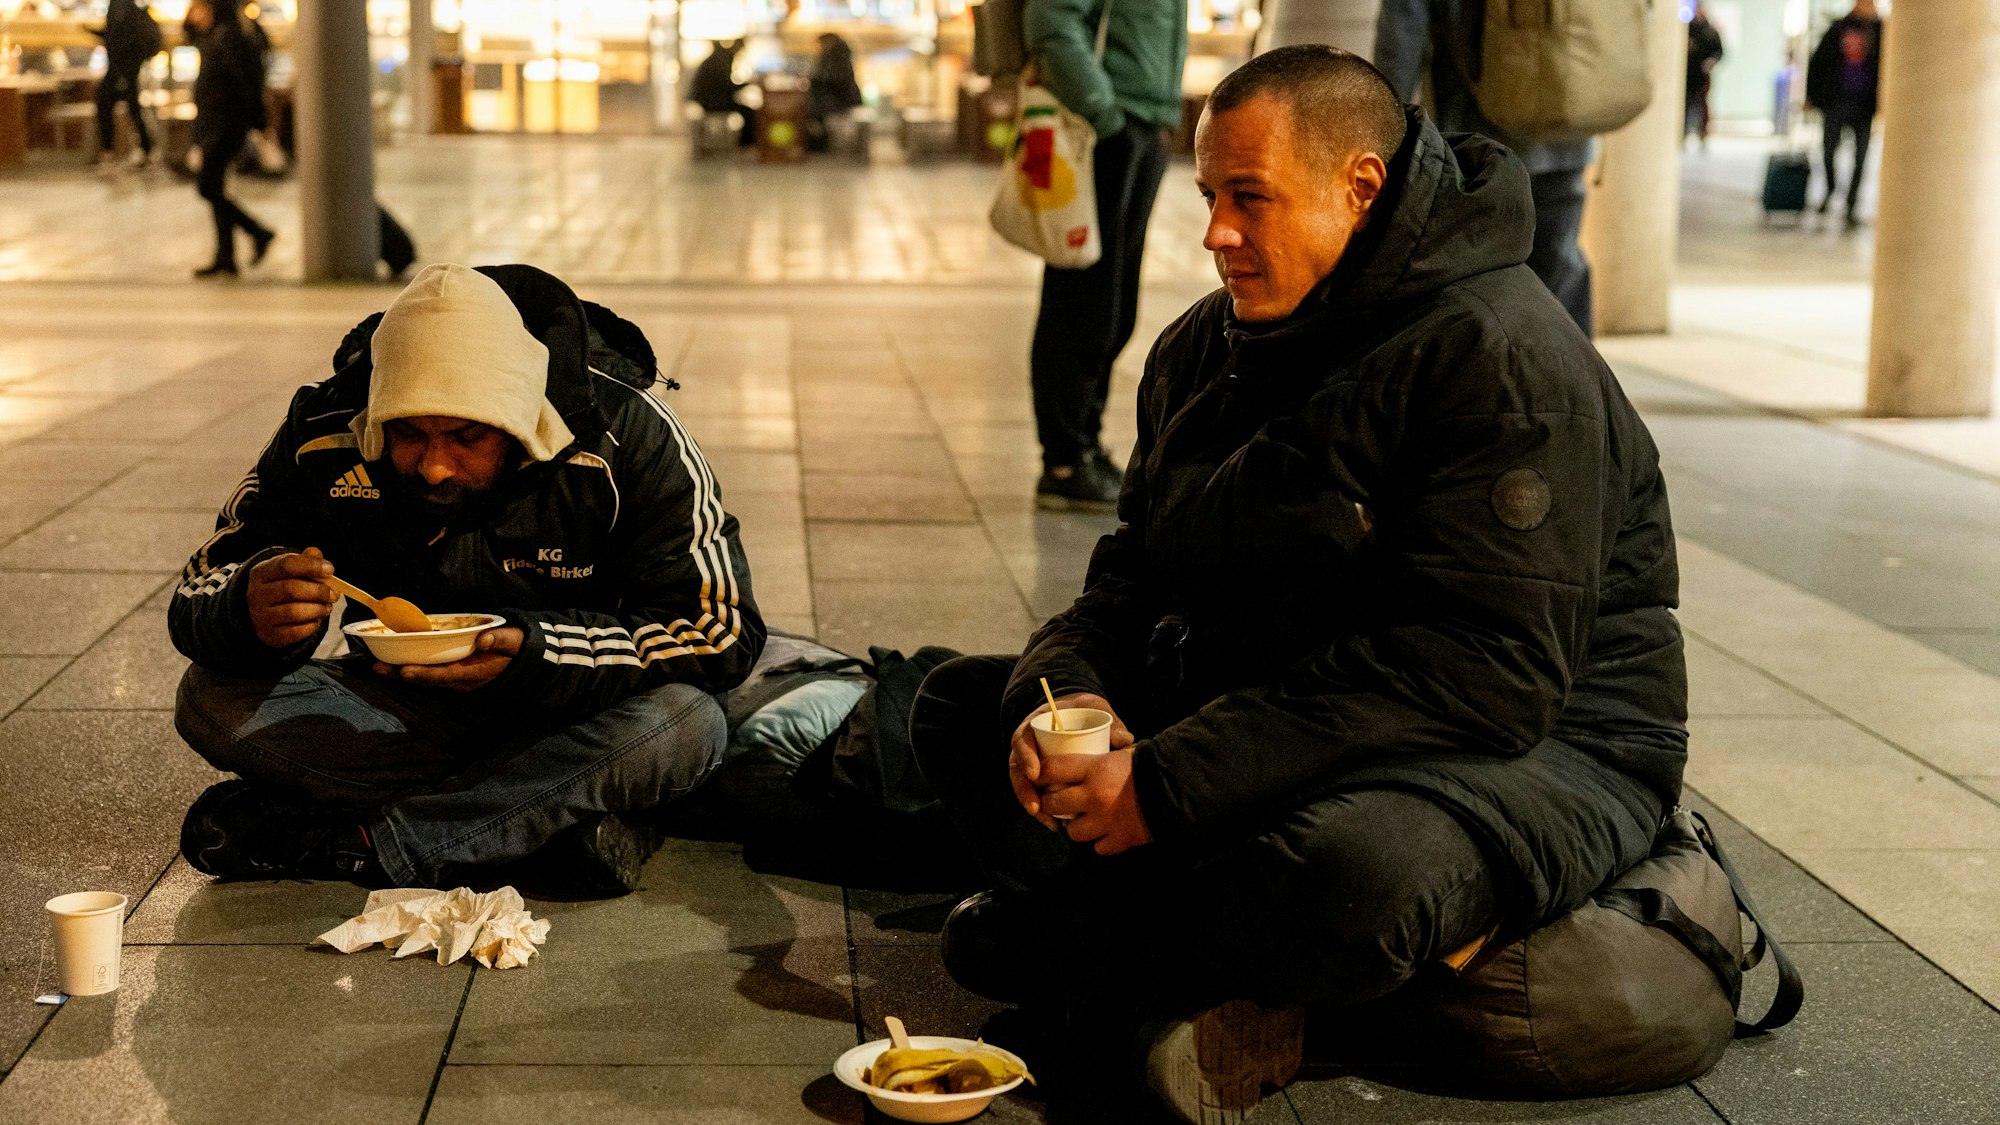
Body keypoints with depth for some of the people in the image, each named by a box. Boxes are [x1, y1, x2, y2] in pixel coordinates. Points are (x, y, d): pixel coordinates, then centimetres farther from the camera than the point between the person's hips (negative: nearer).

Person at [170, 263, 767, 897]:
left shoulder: (627, 438, -20)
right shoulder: (324, 436, -14)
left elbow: (723, 632, -20)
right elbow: (198, 601, -9)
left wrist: (536, 653, -35)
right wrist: (252, 612, -36)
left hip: (577, 719, -2)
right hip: (407, 714, 2)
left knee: (686, 725, -35)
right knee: (214, 700, -23)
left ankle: (346, 843, -27)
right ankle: (550, 820, -24)